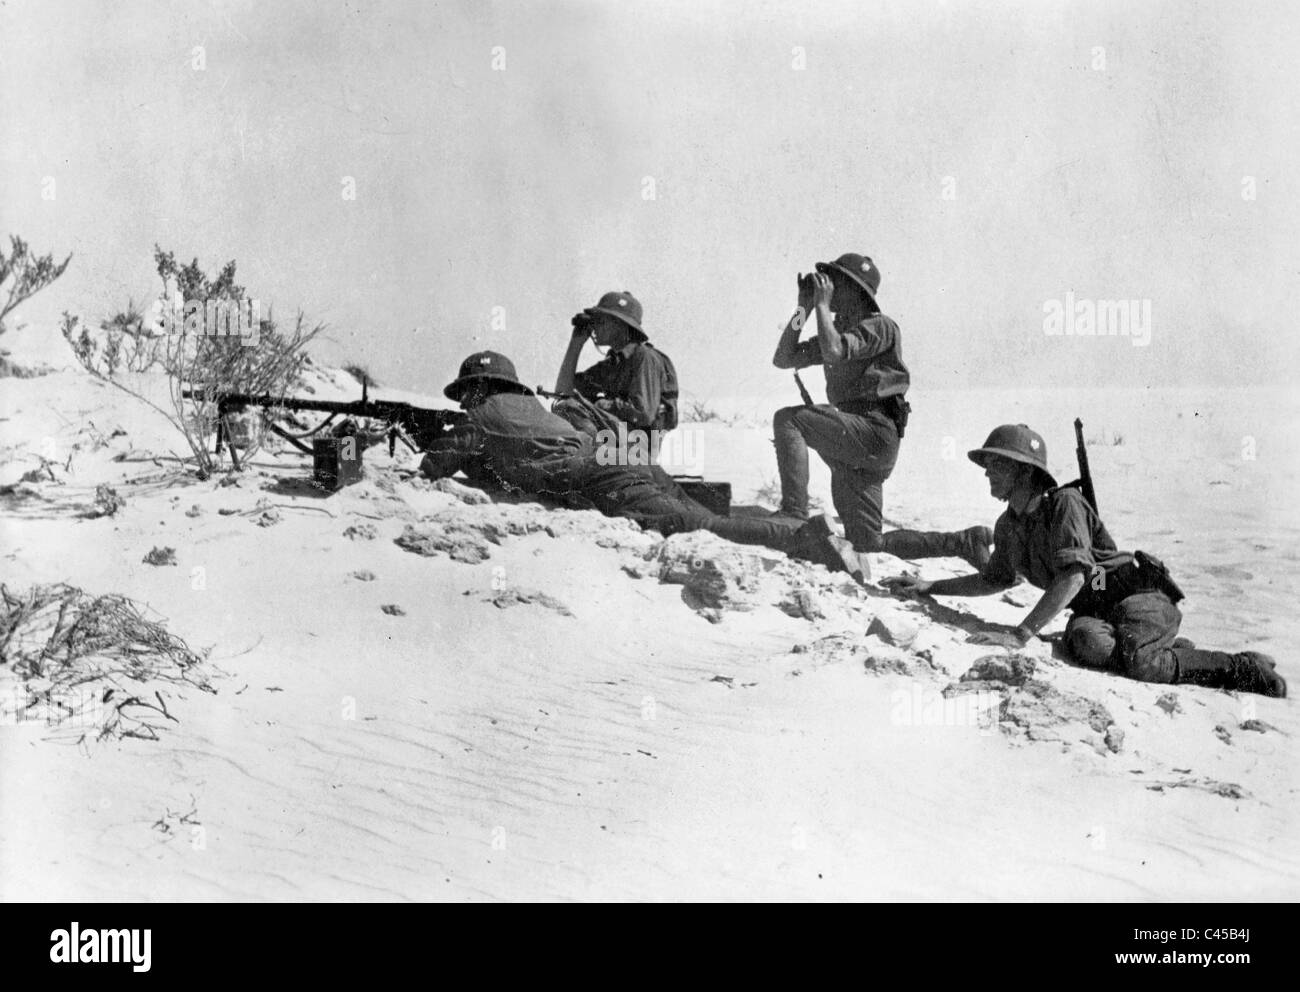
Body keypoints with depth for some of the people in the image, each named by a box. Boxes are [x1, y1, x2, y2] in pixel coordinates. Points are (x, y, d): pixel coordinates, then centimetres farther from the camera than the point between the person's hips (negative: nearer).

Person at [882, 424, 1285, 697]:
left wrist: (1020, 634, -34)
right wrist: (928, 588, 16)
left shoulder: (1064, 503, -17)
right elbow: (994, 580, 25)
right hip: (1092, 611, 6)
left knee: (1136, 661, -35)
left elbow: (1072, 577, -27)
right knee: (1087, 642, -32)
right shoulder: (1008, 526, 7)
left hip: (1142, 595, -6)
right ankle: (1172, 653, -3)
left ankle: (1246, 669, -12)